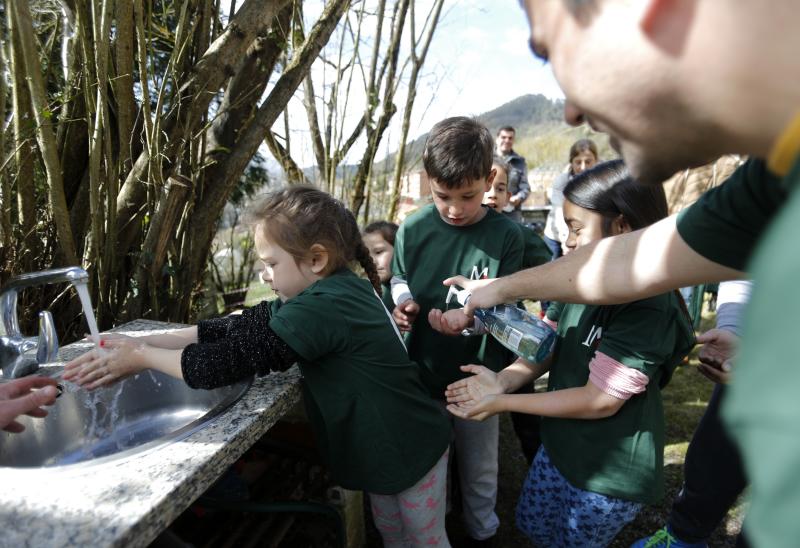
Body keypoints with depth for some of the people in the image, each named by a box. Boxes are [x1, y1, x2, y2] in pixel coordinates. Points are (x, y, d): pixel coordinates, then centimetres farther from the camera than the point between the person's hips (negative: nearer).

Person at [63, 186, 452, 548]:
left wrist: (142, 357, -15)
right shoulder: (330, 291, -3)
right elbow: (238, 329, -4)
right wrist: (146, 343, -9)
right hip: (381, 451, 8)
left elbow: (229, 361, -29)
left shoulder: (322, 307, -32)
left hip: (412, 452, -8)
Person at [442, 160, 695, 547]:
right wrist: (503, 380, -15)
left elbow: (601, 399, -28)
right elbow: (552, 343, 3)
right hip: (560, 445, 7)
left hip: (611, 470, -7)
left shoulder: (649, 305, -28)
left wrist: (503, 403, -24)